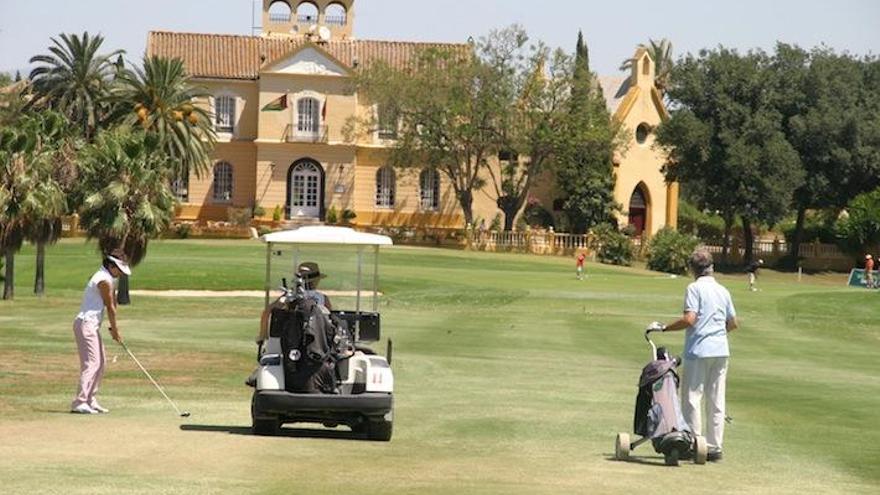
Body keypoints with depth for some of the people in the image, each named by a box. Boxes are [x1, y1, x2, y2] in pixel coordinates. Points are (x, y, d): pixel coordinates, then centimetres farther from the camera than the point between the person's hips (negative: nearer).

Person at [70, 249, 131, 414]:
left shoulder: (109, 279, 17)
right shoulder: (104, 280, -15)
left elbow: (112, 304, 14)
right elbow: (110, 307, -10)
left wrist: (114, 329, 8)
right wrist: (115, 329, -1)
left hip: (92, 325, 11)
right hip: (86, 324, -11)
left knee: (100, 363, 13)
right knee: (91, 363, -14)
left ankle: (91, 400, 17)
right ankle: (79, 403, -17)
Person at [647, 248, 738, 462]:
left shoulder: (695, 288, -7)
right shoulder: (723, 290, 12)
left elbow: (689, 319, -17)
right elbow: (733, 323, 18)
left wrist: (663, 328, -7)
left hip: (698, 350, -6)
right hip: (721, 350, 6)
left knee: (692, 398, 0)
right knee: (716, 402, 7)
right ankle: (715, 447, 8)